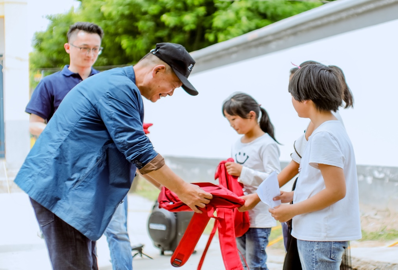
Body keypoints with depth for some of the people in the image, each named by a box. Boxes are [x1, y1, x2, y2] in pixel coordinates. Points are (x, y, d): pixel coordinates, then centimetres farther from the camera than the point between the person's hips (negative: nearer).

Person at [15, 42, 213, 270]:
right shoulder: (119, 89, -16)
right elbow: (139, 151, -19)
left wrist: (167, 187, 19)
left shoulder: (121, 87, 18)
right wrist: (182, 190, -12)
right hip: (61, 186, -11)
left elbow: (134, 148, 25)